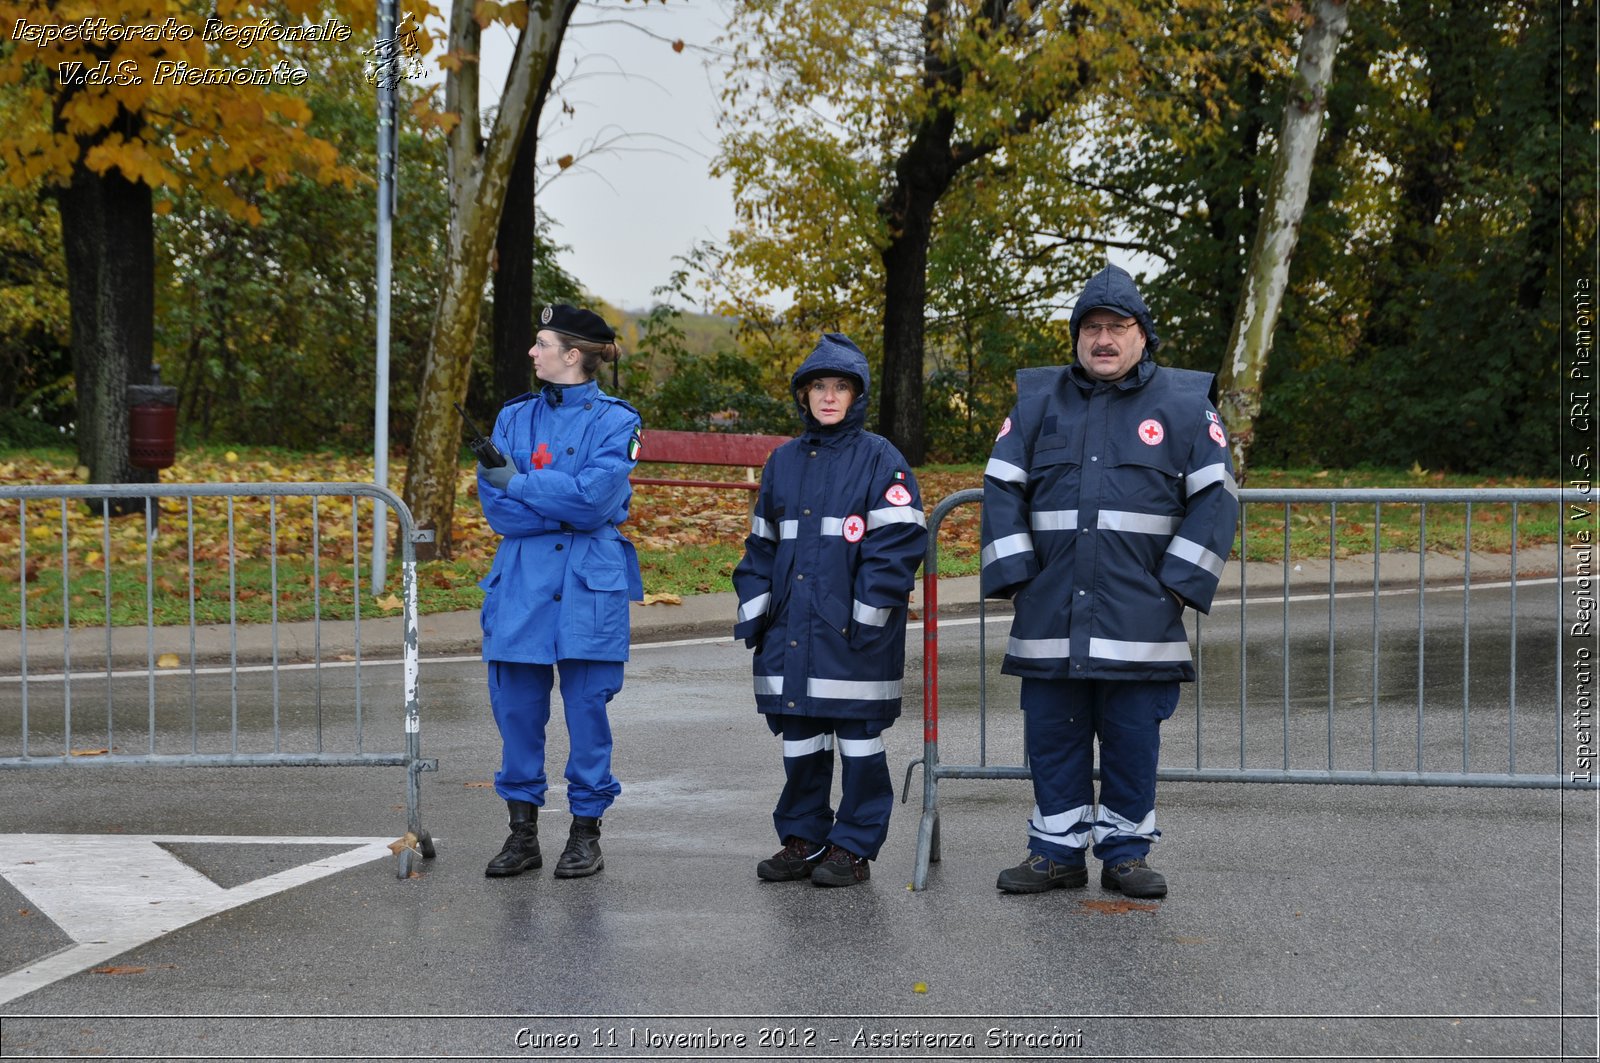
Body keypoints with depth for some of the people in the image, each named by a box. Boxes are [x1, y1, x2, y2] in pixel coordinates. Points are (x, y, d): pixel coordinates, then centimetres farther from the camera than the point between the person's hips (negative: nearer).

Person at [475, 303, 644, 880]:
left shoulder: (614, 421, -2)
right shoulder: (515, 416, 11)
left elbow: (595, 498, -16)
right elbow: (494, 501, 0)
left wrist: (520, 482, -9)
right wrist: (564, 506, -13)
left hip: (587, 585, -4)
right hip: (520, 581, 4)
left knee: (587, 707, 1)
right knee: (515, 705, 4)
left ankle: (586, 831, 13)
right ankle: (523, 830, 15)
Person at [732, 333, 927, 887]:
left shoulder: (880, 458, -4)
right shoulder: (783, 461, 13)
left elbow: (899, 540, -10)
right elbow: (762, 543, 18)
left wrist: (870, 613, -15)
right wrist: (752, 610, 8)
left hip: (853, 632, -5)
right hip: (791, 629, 5)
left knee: (858, 735, 2)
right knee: (798, 737, 10)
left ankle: (853, 848, 10)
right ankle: (802, 839, 21)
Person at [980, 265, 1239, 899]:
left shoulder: (1184, 404, 4)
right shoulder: (1037, 401, 11)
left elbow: (1214, 496, 1)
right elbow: (1003, 489, 9)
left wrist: (1177, 582, -6)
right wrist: (1014, 574, -1)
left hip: (1139, 614, -2)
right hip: (1050, 610, 2)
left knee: (1133, 735, 3)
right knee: (1051, 731, 6)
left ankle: (1126, 851, 15)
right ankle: (1057, 851, 17)